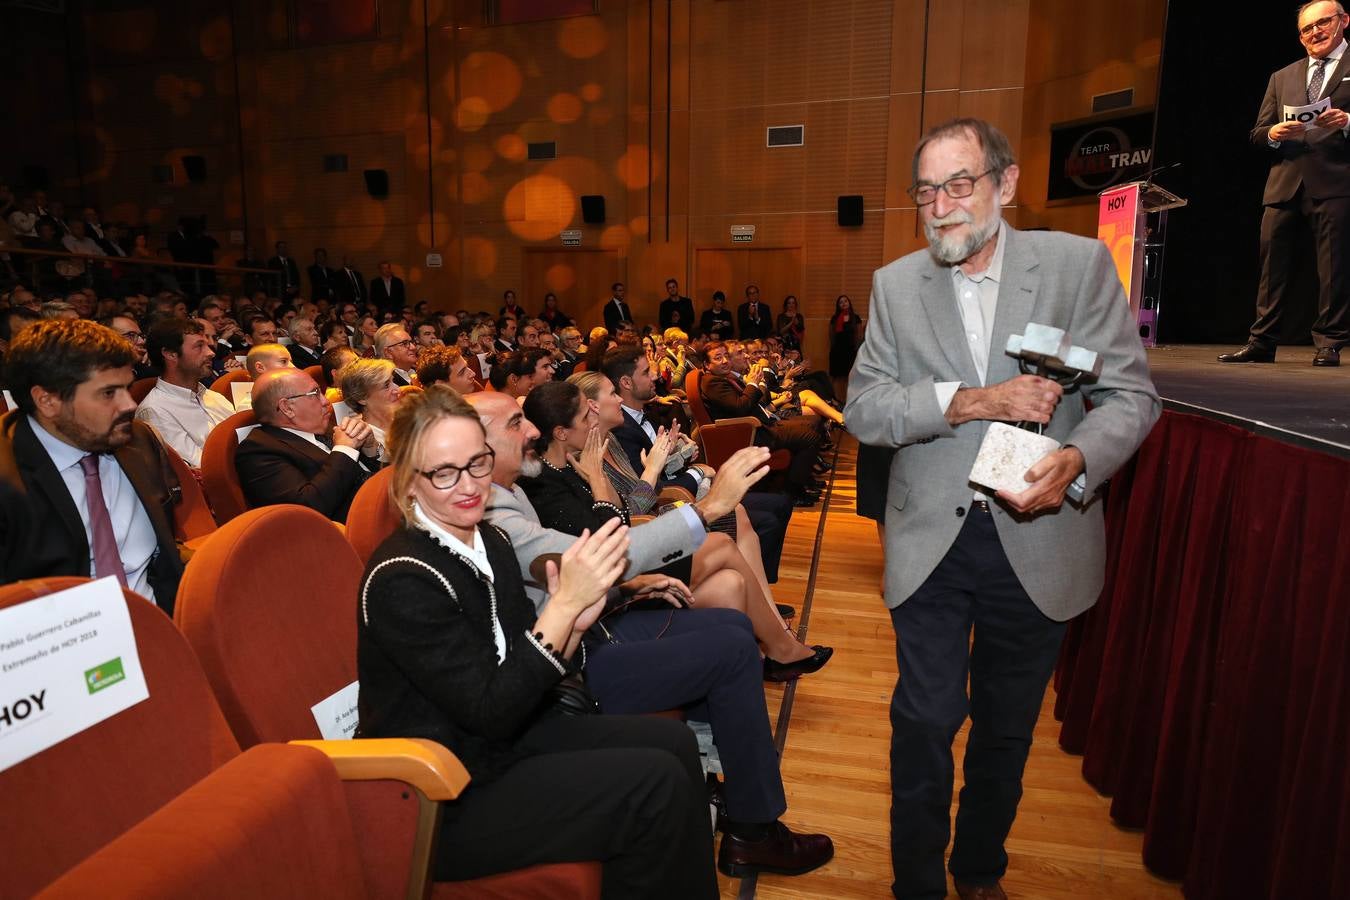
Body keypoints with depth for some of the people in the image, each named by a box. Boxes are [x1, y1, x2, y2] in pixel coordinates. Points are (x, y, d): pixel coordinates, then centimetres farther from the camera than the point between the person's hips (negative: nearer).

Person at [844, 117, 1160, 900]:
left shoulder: (1080, 263, -3)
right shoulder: (896, 284, 1)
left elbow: (1132, 394, -4)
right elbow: (863, 408, -6)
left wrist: (1076, 460, -25)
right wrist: (965, 401, -21)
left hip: (1037, 538, 1)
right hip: (932, 540, 0)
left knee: (1007, 727, 18)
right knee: (926, 722, 5)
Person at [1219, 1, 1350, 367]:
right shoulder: (1282, 78, 21)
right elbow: (1257, 133, 17)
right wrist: (1273, 134, -5)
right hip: (1285, 183, 3)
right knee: (1273, 265, 1)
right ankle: (1261, 343, 4)